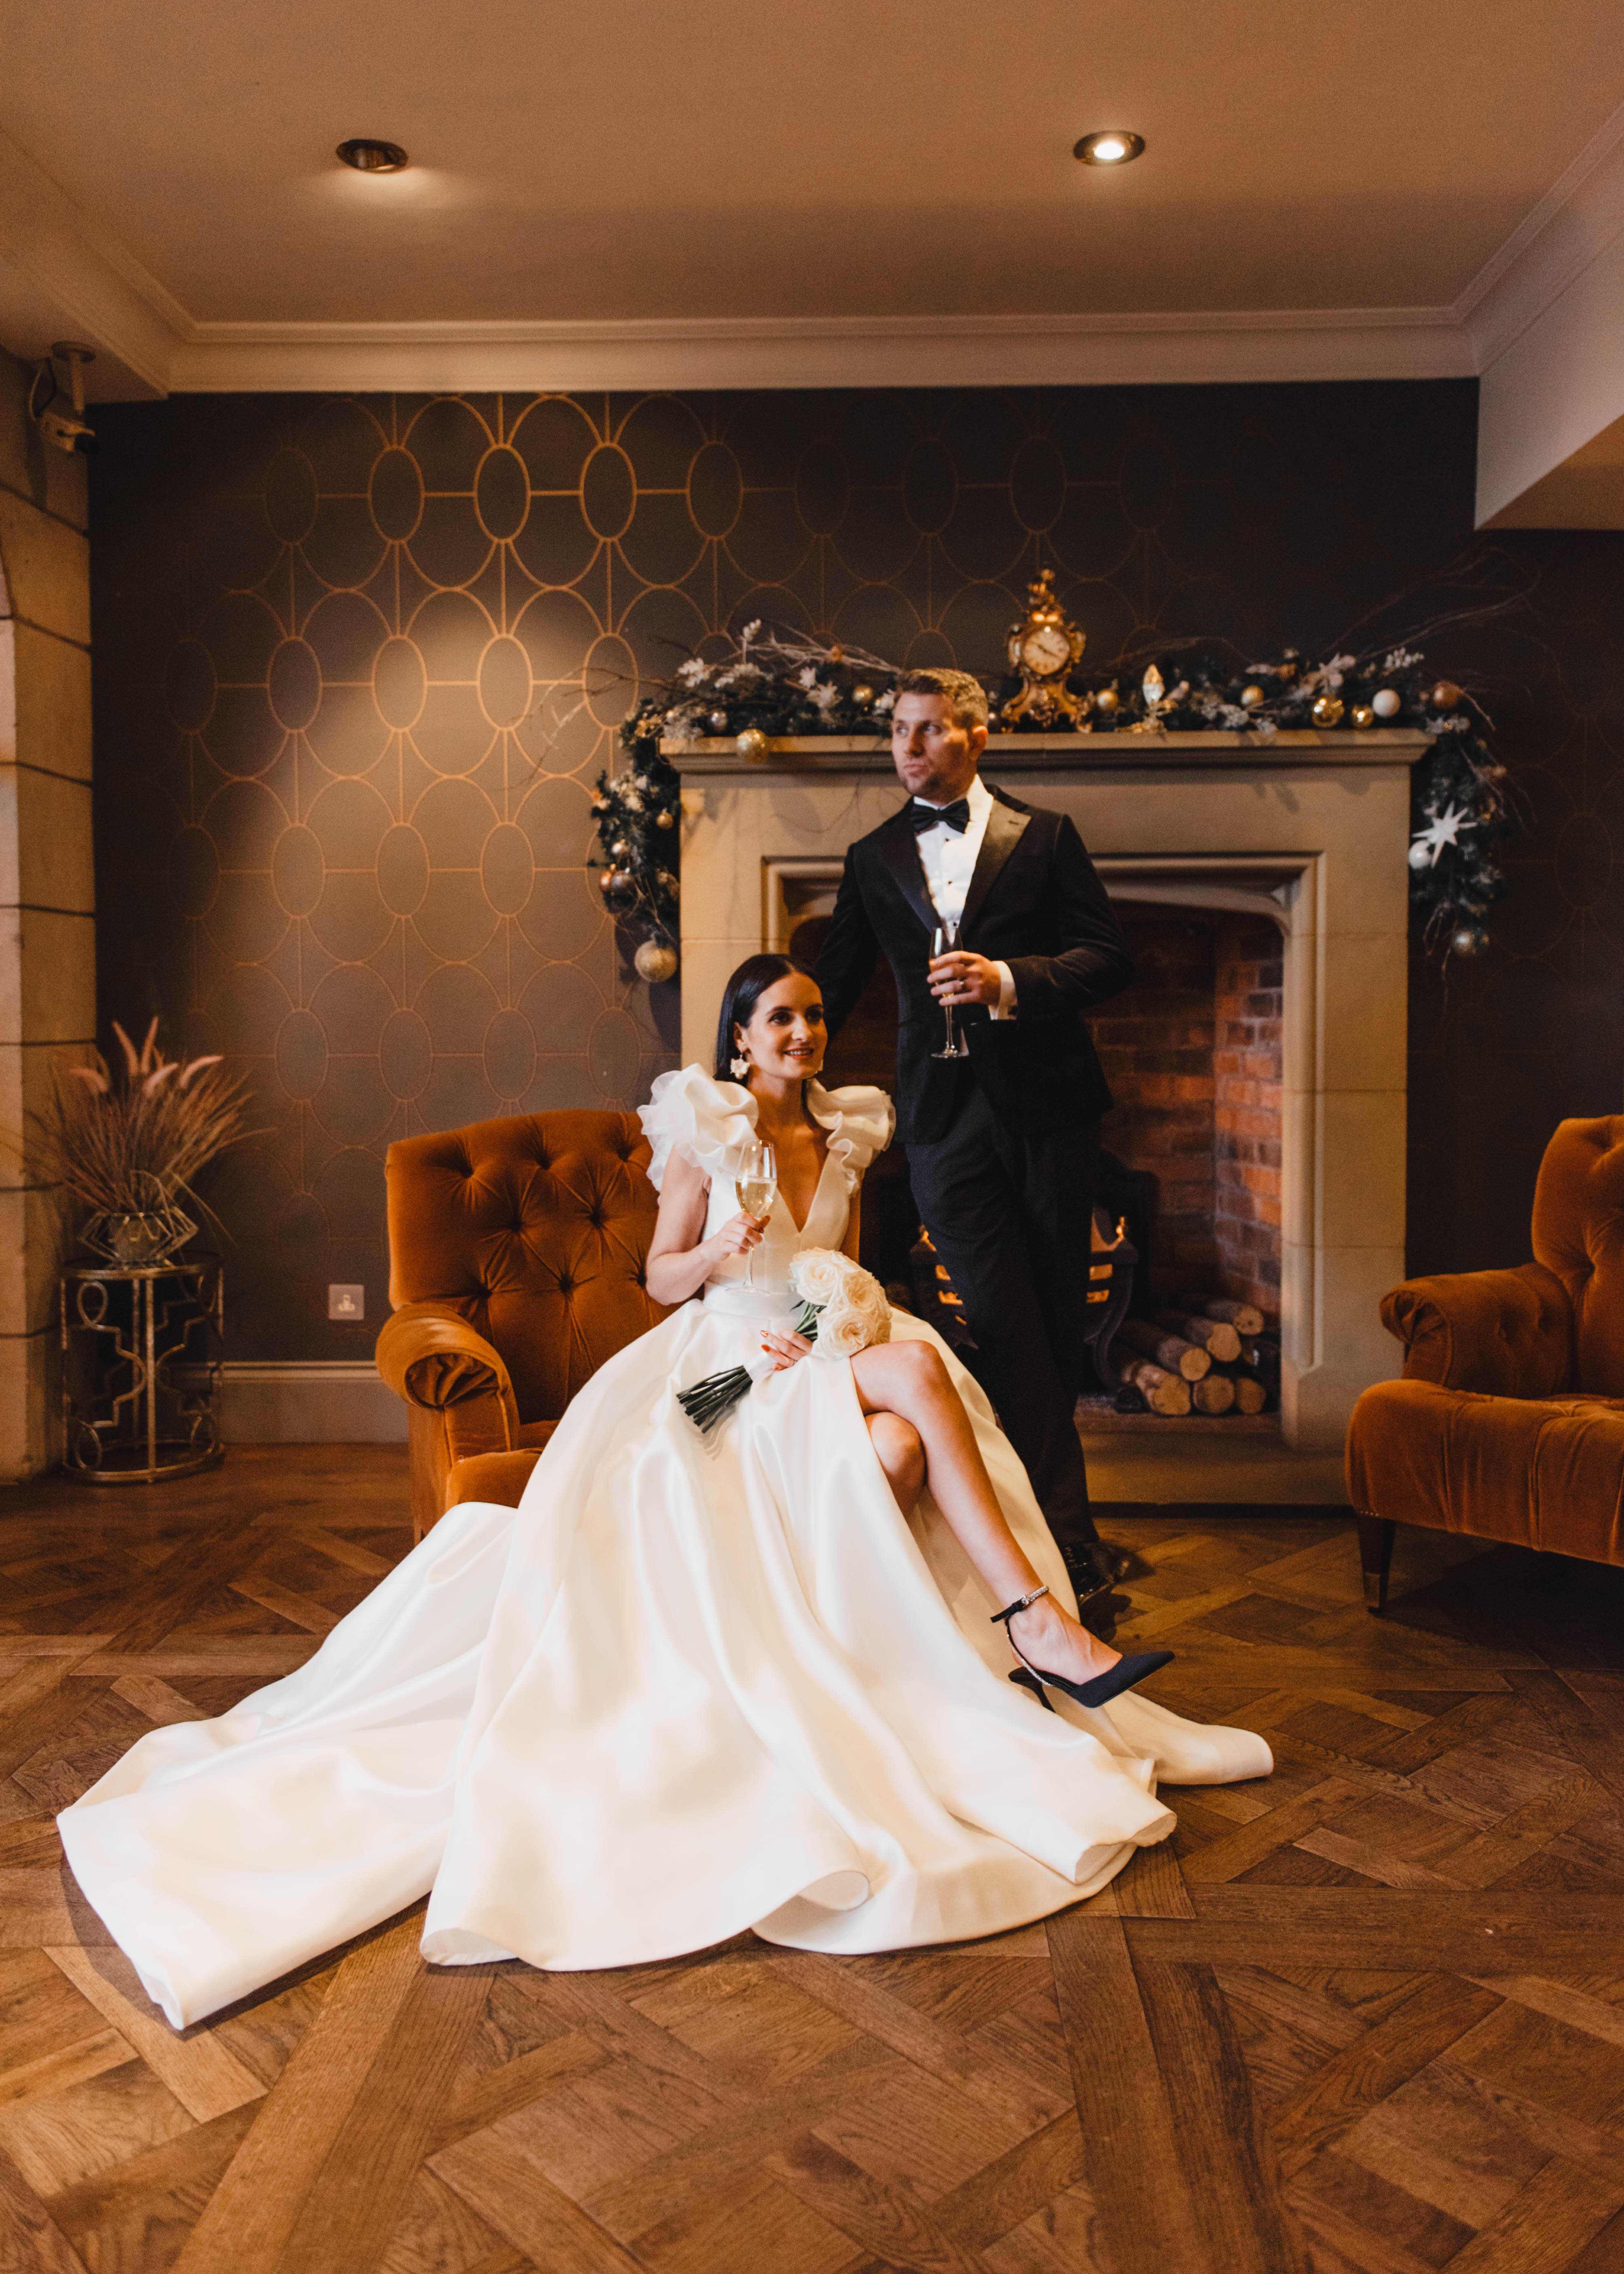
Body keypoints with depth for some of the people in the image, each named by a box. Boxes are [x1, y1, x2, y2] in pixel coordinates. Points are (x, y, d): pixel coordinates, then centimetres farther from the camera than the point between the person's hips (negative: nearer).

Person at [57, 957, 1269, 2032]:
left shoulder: (846, 1137, 14)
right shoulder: (706, 1129, 0)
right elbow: (663, 1277, 3)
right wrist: (717, 1255, -18)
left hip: (826, 1358, 5)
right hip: (727, 1365, -4)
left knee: (902, 1451, -32)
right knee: (916, 1370, -32)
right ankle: (1035, 1614, -28)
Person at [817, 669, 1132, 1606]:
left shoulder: (1045, 835, 6)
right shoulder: (874, 857, 13)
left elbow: (1111, 958, -2)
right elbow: (837, 983, 18)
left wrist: (1008, 980, -16)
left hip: (1046, 1105, 0)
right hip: (945, 1115, 1)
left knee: (1057, 1324, 8)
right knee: (1005, 1328, -6)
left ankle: (1049, 1524, 27)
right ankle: (1073, 1538, 1)